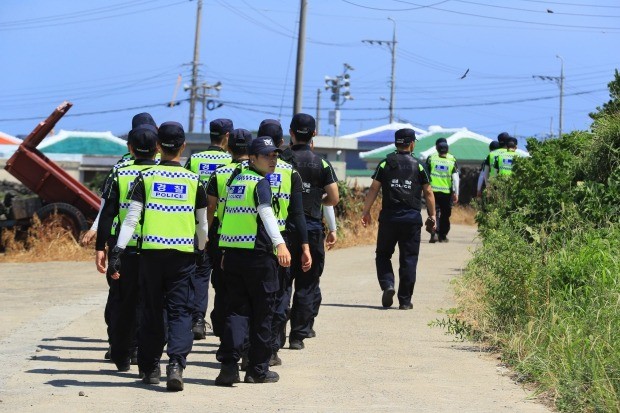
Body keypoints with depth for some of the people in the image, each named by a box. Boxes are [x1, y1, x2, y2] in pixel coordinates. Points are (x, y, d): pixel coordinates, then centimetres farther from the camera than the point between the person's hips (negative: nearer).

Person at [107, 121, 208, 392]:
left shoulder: (146, 178, 1)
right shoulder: (194, 181, 4)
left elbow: (131, 218, -5)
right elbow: (202, 224, 11)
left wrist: (118, 251, -6)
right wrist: (202, 252, 27)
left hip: (151, 251, 0)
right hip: (183, 253, 0)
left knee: (151, 311, 12)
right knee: (180, 311, 1)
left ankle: (149, 368, 19)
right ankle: (176, 363, -19)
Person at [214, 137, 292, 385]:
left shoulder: (236, 180, 15)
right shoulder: (260, 183, -10)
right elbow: (266, 213, -26)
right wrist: (280, 244, -39)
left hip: (231, 253, 7)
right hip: (258, 255, -7)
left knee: (238, 310, 7)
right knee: (262, 313, 6)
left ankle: (229, 363, -11)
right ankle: (258, 370, 13)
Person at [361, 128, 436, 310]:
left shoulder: (385, 164, 3)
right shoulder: (418, 166, 4)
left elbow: (374, 189, 0)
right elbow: (428, 192, 4)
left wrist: (366, 211, 7)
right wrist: (432, 215, 13)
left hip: (389, 217, 0)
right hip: (412, 218, 0)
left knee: (383, 255, 13)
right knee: (408, 259, 5)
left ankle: (387, 285, -11)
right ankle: (405, 300, 4)